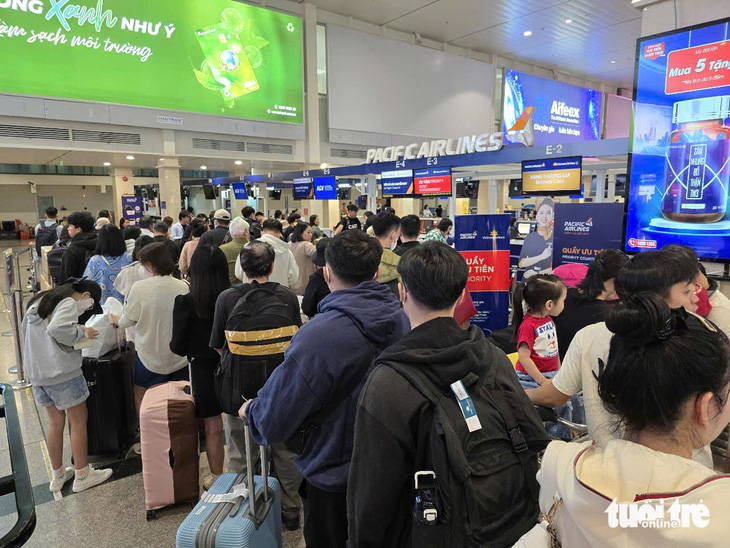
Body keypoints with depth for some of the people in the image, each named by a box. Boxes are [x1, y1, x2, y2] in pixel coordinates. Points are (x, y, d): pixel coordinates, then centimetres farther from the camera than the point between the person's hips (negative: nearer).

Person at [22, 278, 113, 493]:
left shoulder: (39, 302, 15)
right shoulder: (69, 303, -13)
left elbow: (25, 329, 22)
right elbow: (57, 329, -31)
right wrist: (81, 334, -14)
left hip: (36, 372, 9)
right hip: (62, 372, -8)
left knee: (55, 422, 18)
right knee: (78, 422, 4)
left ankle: (58, 475, 28)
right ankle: (82, 476, 13)